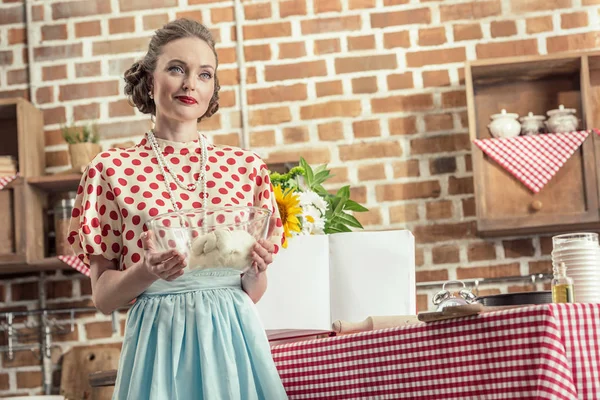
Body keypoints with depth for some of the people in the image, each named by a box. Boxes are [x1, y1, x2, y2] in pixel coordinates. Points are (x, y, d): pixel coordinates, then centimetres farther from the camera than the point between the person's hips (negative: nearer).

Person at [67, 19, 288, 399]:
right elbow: (103, 297, 1)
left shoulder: (246, 166, 6)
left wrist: (257, 268, -11)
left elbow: (253, 292, 10)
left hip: (234, 339, 2)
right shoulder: (111, 169, 0)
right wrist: (147, 270, -18)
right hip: (160, 341, -2)